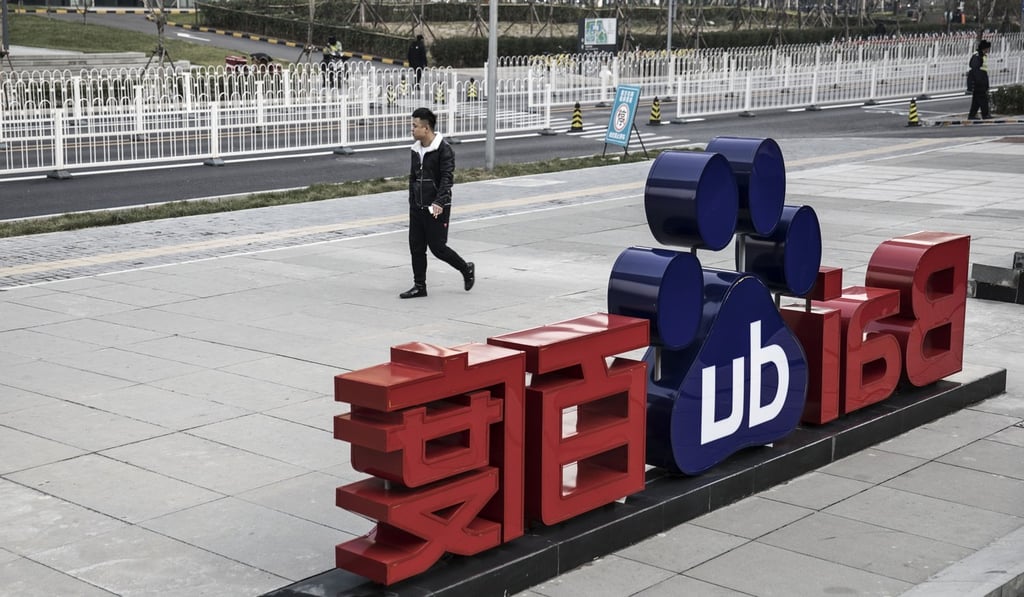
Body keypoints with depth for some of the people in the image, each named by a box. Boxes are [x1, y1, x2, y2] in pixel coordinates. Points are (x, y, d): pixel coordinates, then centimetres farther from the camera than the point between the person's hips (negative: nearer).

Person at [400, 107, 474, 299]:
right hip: (417, 207, 7)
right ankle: (419, 286, 15)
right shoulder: (416, 150, 10)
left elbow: (447, 178, -21)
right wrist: (412, 202, 19)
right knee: (416, 247, 6)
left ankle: (467, 270, 19)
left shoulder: (443, 149, -13)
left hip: (437, 209, -7)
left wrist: (439, 202, -31)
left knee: (437, 247, -3)